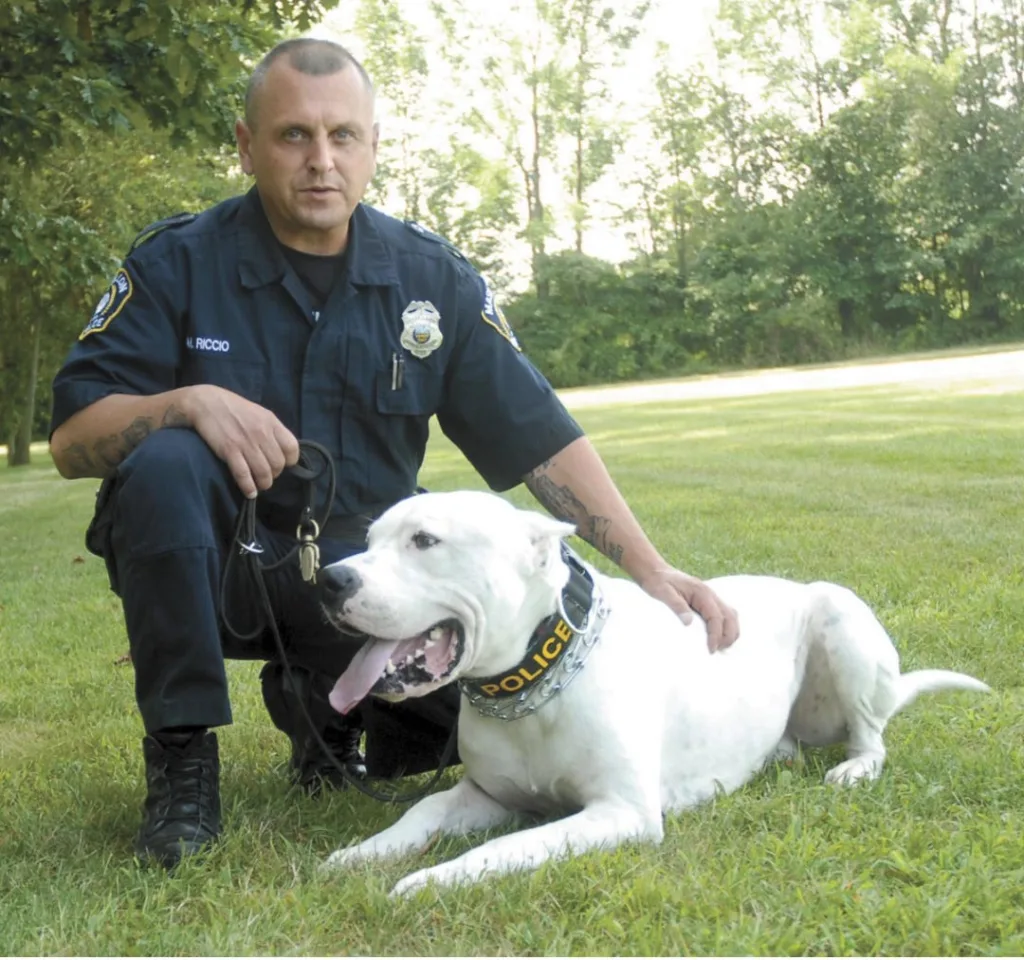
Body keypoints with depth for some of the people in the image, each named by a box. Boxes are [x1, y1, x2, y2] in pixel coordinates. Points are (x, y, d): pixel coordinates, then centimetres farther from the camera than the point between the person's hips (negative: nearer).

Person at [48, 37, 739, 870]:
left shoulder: (434, 279, -2)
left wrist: (650, 568, -12)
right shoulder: (178, 264, -8)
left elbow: (542, 440, -3)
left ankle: (322, 704, 13)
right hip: (212, 563, -2)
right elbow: (71, 439, -11)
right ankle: (182, 755, -17)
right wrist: (188, 403, -31)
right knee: (164, 464, -33)